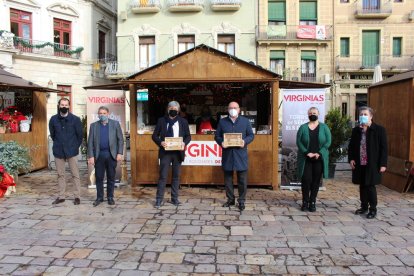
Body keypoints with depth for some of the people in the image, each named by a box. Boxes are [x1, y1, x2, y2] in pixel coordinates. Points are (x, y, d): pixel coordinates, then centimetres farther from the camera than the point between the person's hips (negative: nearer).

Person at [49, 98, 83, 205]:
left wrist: (75, 146, 4)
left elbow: (80, 135, 3)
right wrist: (58, 144, 14)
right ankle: (61, 196, 20)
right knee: (60, 174, 11)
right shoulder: (53, 119, 2)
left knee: (75, 174, 1)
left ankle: (77, 196, 9)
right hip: (58, 151, 3)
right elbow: (52, 134, 15)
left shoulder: (75, 119, -5)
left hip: (72, 151, -3)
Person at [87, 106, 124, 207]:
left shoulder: (115, 124, 3)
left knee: (111, 177, 7)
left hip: (112, 154, -1)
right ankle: (99, 197, 18)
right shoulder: (93, 125, 6)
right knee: (99, 177, 6)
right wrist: (91, 156, -4)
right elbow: (90, 142, 3)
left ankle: (110, 197, 18)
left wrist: (120, 153, -7)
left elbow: (120, 139, 1)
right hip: (99, 155, 1)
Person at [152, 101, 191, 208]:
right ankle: (159, 199, 6)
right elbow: (154, 135, 4)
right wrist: (160, 142, -15)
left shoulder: (183, 121, 6)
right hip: (165, 152, -1)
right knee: (163, 176, -2)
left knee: (176, 176, 8)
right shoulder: (161, 121, 3)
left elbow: (188, 136, 9)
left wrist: (184, 143, -12)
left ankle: (174, 198, 19)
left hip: (178, 152, 2)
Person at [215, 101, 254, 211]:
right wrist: (221, 142, -12)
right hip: (227, 154, 1)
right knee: (228, 178, 9)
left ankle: (241, 201, 13)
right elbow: (217, 136, 8)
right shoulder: (222, 122, 7)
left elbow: (251, 135, 6)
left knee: (242, 180, 2)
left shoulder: (245, 121, 6)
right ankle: (230, 199, 22)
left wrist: (245, 141, -13)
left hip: (241, 154, -1)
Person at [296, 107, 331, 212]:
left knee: (316, 180, 5)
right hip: (305, 159, -1)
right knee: (306, 179, -3)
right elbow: (298, 142, -2)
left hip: (319, 159, 1)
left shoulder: (324, 127, 5)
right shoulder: (303, 127, 3)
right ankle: (305, 201, 9)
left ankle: (312, 202, 15)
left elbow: (328, 142, -1)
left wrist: (319, 153, -13)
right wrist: (307, 153, -14)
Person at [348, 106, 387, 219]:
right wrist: (351, 159, 1)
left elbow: (383, 148, -5)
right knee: (362, 186, 12)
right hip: (359, 164, 4)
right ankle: (364, 206, 25)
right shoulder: (356, 130, 9)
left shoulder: (379, 129, -4)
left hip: (372, 164, -4)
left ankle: (373, 209, 12)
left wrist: (383, 164, -10)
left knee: (370, 186, -1)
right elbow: (351, 146, 15)